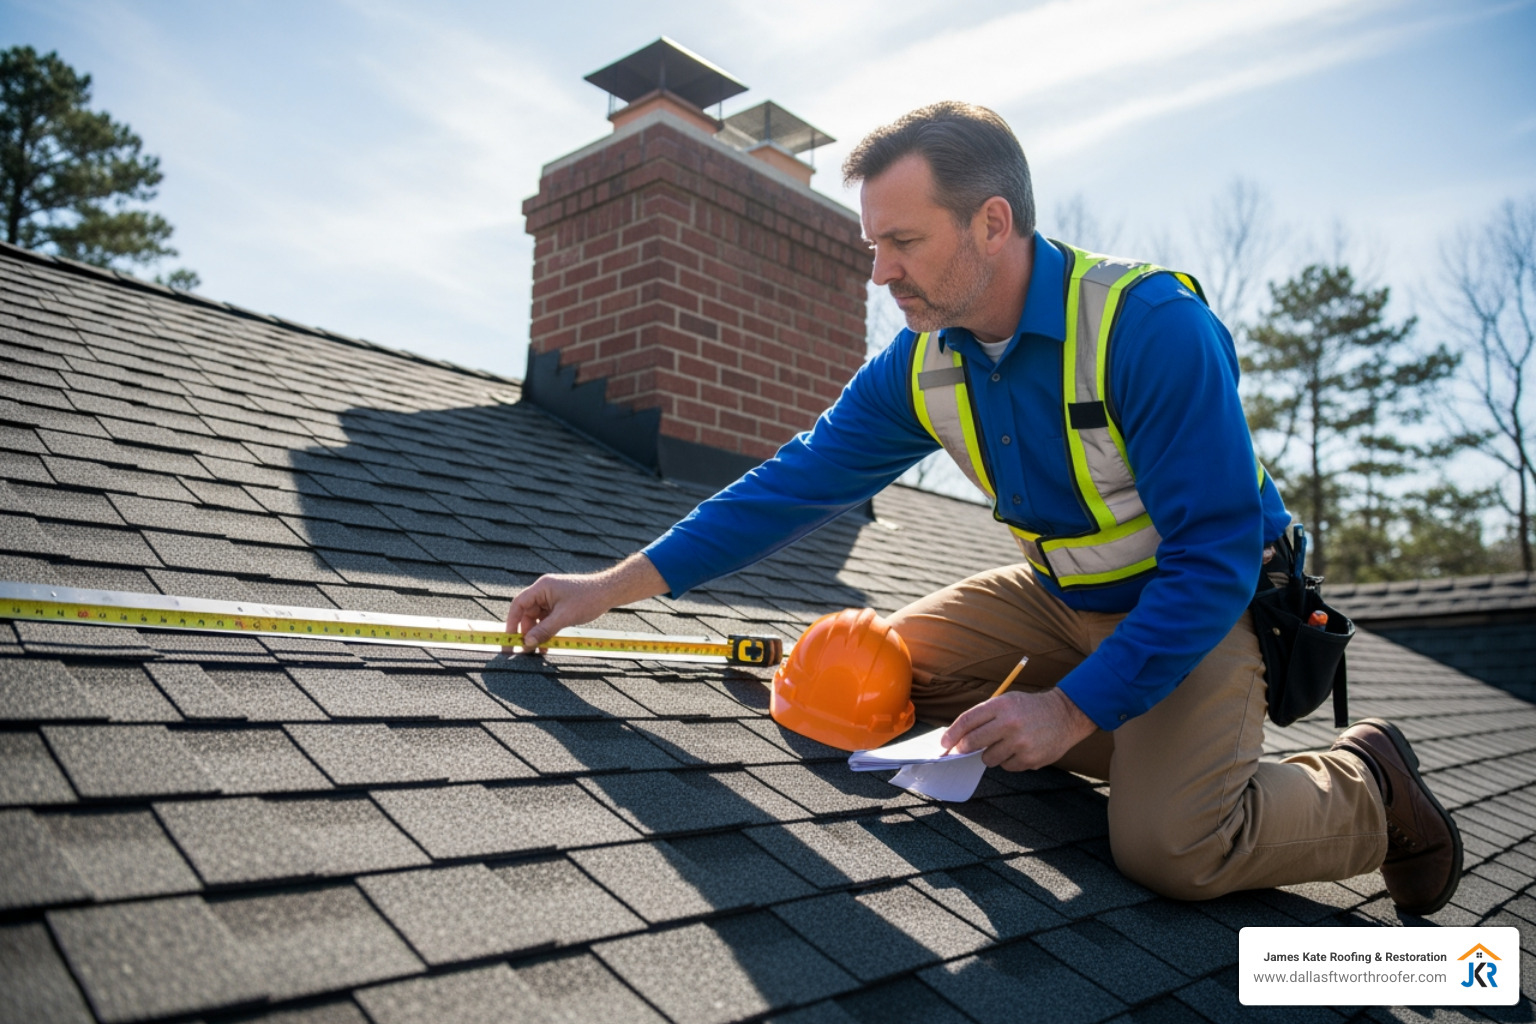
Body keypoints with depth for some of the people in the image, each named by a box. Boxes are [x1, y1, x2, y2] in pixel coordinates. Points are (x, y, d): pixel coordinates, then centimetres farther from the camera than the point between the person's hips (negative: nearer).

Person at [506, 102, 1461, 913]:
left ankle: (1366, 786, 7)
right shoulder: (920, 366, -11)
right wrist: (612, 586, -10)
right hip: (1062, 592, 7)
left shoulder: (1154, 326, -30)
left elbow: (1215, 556, -28)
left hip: (1203, 603, -6)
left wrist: (1072, 706, -29)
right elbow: (796, 485, -7)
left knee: (1170, 845, -25)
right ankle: (1141, 744, 7)